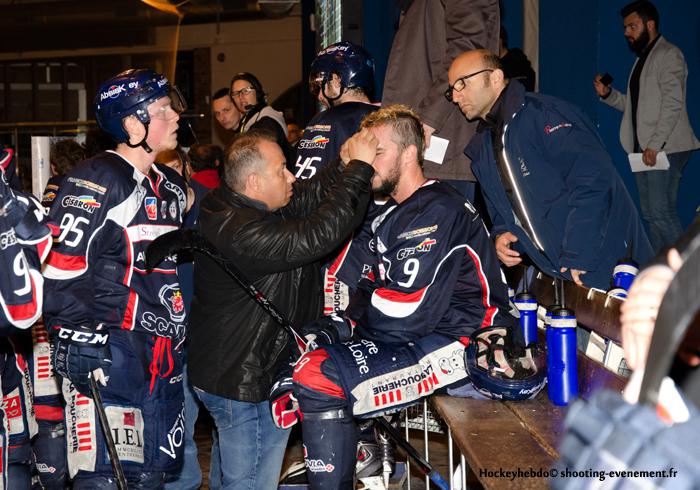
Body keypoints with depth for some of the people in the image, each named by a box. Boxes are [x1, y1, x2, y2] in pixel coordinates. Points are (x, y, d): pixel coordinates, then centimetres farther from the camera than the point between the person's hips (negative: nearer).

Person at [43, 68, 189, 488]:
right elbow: (60, 268, -17)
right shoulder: (99, 182, -11)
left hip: (163, 357, 9)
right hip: (111, 355, -8)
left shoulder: (171, 187, 17)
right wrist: (80, 347, -21)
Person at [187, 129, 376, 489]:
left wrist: (351, 165, -8)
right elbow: (317, 234, -32)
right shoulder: (242, 232, -29)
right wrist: (359, 169, -25)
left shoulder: (229, 207, 2)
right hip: (242, 384, -10)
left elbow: (309, 195, 4)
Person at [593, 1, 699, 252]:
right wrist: (607, 94, 6)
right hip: (644, 149, 9)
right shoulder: (642, 59, 21)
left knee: (661, 213, -13)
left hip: (664, 149, -9)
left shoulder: (668, 55, -7)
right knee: (650, 214, 8)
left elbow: (673, 103, -17)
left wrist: (654, 145, -22)